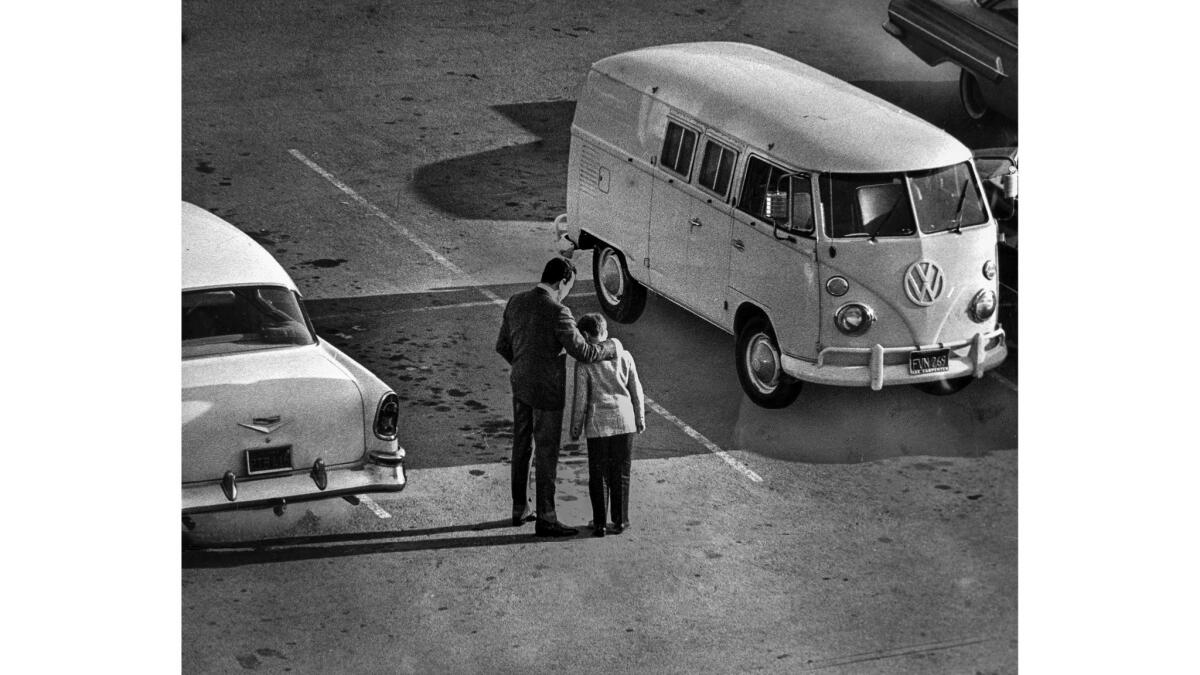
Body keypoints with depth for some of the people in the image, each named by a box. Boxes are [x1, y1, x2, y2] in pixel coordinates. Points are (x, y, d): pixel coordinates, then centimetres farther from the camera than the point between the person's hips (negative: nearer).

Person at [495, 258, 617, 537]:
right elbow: (583, 352, -24)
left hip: (521, 385, 7)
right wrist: (612, 347, -6)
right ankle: (545, 519, 8)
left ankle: (520, 509, 30)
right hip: (547, 392, -7)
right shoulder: (557, 313, -25)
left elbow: (503, 346, 8)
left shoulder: (516, 302, -1)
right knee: (546, 454, 2)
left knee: (522, 447, 19)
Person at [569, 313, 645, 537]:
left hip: (598, 424, -2)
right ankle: (620, 520, 13)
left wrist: (575, 427, 4)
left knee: (597, 475, 7)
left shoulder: (584, 363, -7)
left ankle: (599, 523, 9)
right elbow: (636, 390, 8)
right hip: (624, 420, 2)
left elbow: (580, 398, -6)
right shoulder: (624, 356, 2)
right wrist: (640, 418, 19)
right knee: (621, 473, 11)